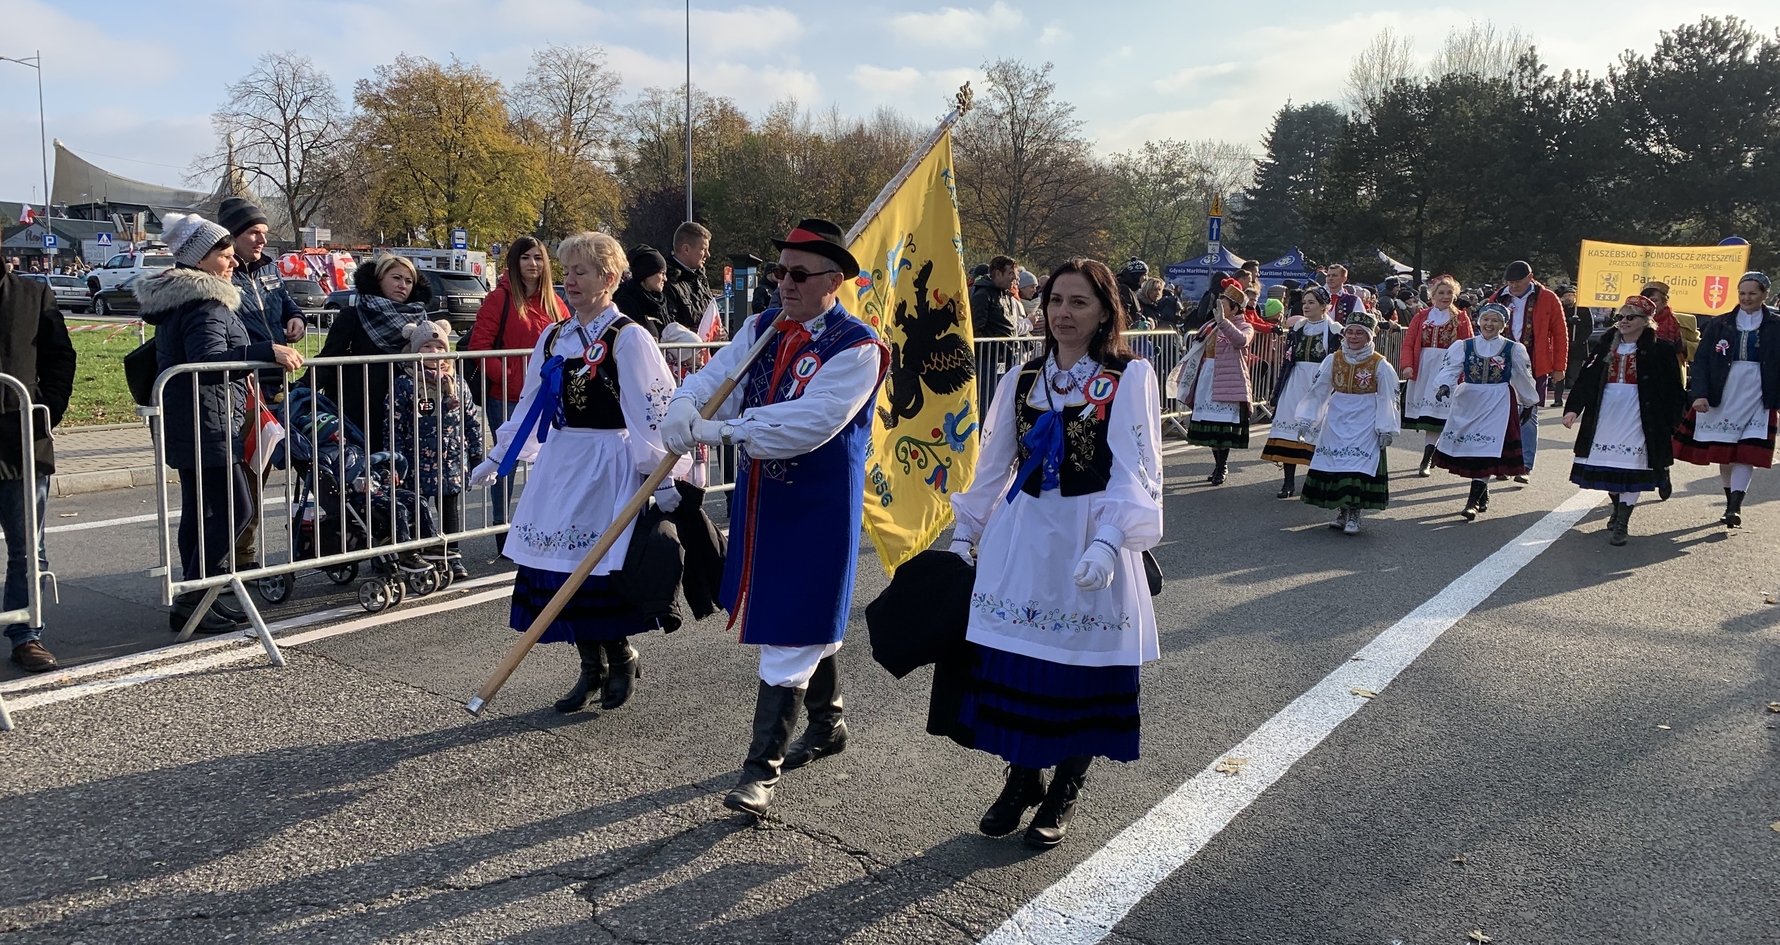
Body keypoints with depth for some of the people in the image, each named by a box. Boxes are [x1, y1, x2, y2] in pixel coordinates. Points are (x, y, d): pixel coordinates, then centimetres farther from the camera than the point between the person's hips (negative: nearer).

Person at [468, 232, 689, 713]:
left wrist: (661, 477, -17)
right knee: (563, 564, 6)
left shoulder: (629, 338, -10)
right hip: (559, 462, 6)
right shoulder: (553, 337, 11)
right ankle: (591, 668, 21)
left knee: (600, 565, -4)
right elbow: (530, 404, 18)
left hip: (607, 465, -6)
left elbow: (651, 412, -14)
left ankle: (621, 659, 21)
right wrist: (497, 458, 20)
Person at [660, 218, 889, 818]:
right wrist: (686, 408, -26)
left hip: (818, 510, -7)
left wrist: (725, 431, -31)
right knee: (809, 620, 22)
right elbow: (716, 378, -4)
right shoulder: (763, 328, 6)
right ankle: (827, 724, 42)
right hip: (760, 499, 7)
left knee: (793, 633, -4)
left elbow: (810, 422, -28)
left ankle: (761, 769, 3)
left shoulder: (856, 347, -17)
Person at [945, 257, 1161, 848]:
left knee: (1081, 669, 3)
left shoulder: (1130, 377, -4)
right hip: (1020, 535, 4)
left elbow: (1134, 469, -12)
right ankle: (1021, 779, 25)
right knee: (1010, 661, 4)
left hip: (1088, 541, -4)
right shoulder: (1024, 378, 10)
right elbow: (993, 464, 15)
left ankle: (1062, 795, 23)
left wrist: (1108, 540, -25)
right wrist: (965, 532, 12)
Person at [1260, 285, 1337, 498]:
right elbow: (1286, 360, 12)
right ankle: (1289, 482, 4)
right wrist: (1278, 390, 9)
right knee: (1289, 429, -2)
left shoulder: (1334, 331, -1)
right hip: (1295, 382, 4)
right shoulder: (1297, 328, 11)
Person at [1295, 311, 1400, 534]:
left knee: (1359, 466, -8)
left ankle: (1354, 515, 2)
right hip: (1336, 421, 4)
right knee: (1333, 464, 4)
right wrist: (1306, 419, 4)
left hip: (1364, 424, -4)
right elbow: (1317, 390, 6)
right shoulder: (1333, 360, 3)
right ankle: (1341, 512, 17)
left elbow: (1387, 398, -5)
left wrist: (1386, 429, -7)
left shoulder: (1380, 365, -6)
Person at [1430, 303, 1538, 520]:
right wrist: (1444, 385, -30)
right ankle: (1482, 494, 25)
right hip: (1467, 403, 2)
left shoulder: (1513, 349, 3)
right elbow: (1450, 368, -10)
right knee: (1467, 449, 6)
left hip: (1498, 405, -2)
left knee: (1486, 450, -10)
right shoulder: (1463, 347, 4)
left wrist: (1528, 404, 19)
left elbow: (1524, 378, 12)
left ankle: (1473, 501, -10)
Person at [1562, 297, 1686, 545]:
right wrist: (1573, 408, -7)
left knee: (1630, 469, -6)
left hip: (1637, 419, -4)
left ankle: (1621, 524, -1)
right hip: (1605, 415, 4)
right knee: (1607, 466, 10)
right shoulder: (1605, 345, 7)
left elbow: (1672, 390, -2)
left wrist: (1671, 423, -5)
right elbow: (1586, 378, 3)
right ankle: (1618, 509, 32)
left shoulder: (1660, 350, -3)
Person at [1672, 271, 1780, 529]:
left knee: (1746, 453, -9)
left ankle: (1735, 506, -10)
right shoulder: (1720, 324, 5)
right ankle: (1731, 503, 19)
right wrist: (1700, 394, -10)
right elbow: (1701, 360, 1)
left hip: (1757, 398, -1)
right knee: (1723, 452, 6)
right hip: (1721, 396, 2)